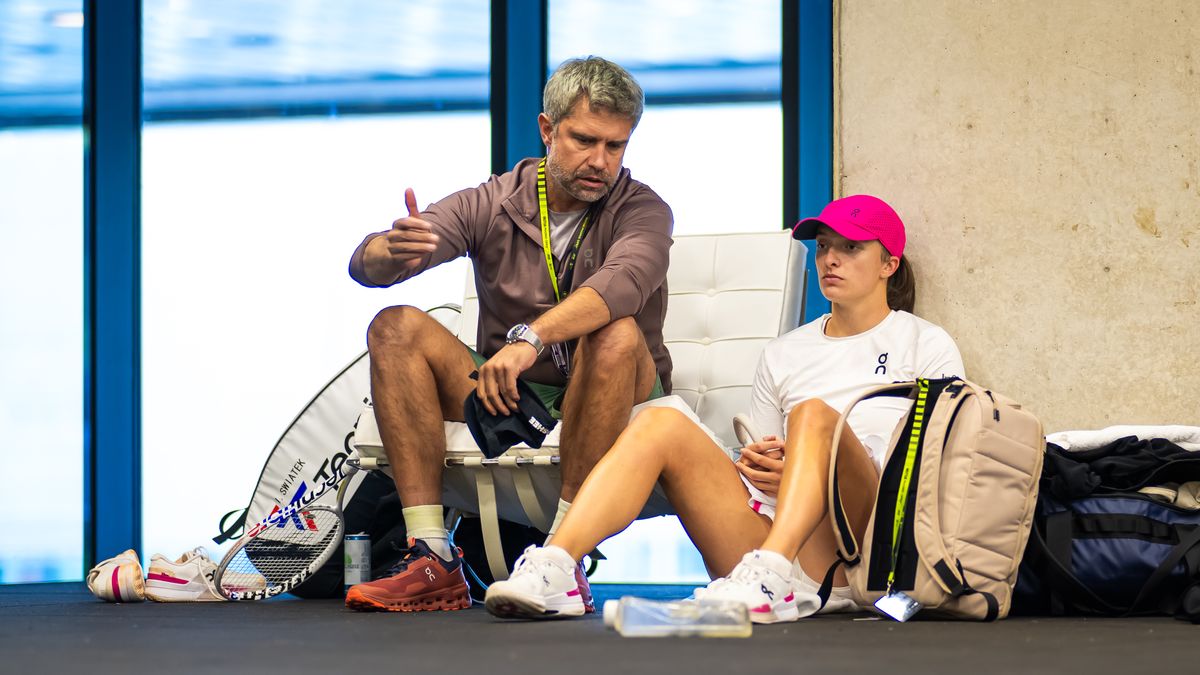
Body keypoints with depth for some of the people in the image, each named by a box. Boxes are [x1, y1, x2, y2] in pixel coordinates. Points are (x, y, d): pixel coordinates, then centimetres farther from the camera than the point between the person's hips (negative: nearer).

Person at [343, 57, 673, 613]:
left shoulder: (642, 210, -5)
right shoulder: (491, 205, 2)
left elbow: (623, 282, -30)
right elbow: (365, 264, -9)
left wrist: (529, 338, -47)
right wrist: (394, 252, -35)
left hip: (605, 405, -3)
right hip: (506, 400, 3)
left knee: (617, 333, -33)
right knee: (397, 328, -18)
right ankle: (433, 561, -28)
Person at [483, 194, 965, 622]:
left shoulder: (926, 345, 15)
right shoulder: (783, 354, 28)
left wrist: (800, 472, -4)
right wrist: (755, 464, 0)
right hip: (766, 528, 4)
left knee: (815, 414, -31)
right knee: (660, 424, -19)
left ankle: (769, 576, -51)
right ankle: (552, 571, -39)